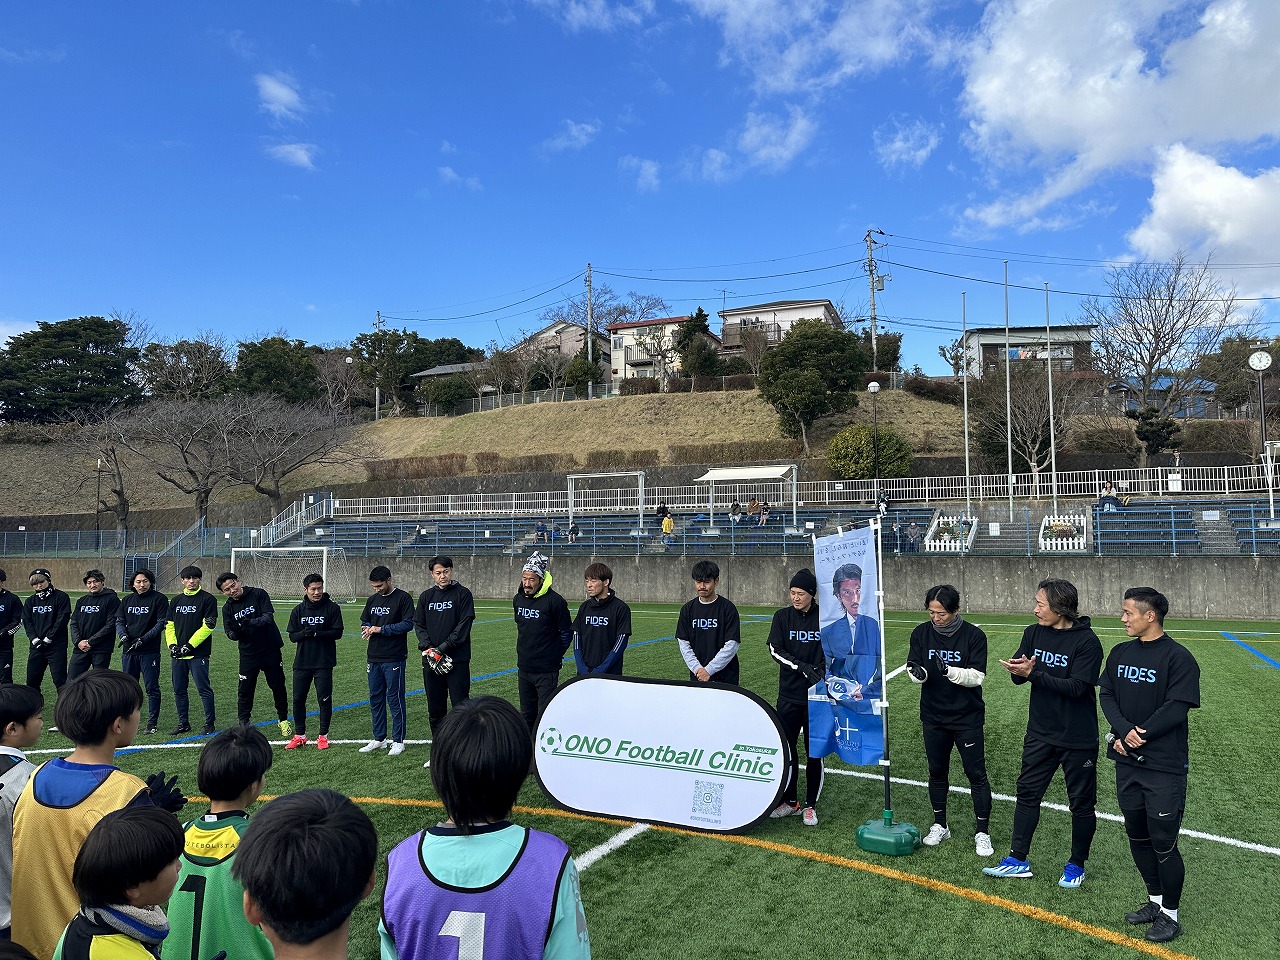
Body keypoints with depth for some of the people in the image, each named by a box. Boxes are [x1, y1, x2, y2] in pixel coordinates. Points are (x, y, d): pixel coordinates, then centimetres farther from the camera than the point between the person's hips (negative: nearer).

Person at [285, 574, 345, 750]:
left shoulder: (332, 608, -3)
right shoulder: (298, 610, 6)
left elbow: (337, 632, -8)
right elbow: (292, 636, 5)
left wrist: (316, 633, -20)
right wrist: (304, 633, -16)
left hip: (324, 663, -3)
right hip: (302, 662, 3)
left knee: (324, 699, 1)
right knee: (298, 698, 7)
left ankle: (323, 736, 15)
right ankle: (299, 735, 21)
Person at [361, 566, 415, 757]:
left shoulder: (403, 598, -7)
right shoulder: (372, 600, 13)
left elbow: (408, 624, -14)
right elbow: (364, 621, 22)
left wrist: (381, 629, -17)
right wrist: (367, 628, -2)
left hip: (394, 658, -6)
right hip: (374, 657, 7)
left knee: (395, 699, -1)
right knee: (375, 698, 12)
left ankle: (398, 741, 7)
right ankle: (378, 738, 23)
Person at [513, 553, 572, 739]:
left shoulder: (554, 601, -15)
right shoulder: (518, 599, 5)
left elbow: (567, 632, -5)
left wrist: (555, 655, 4)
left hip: (546, 670, -6)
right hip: (523, 668, 6)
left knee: (545, 716, -4)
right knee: (526, 715, 16)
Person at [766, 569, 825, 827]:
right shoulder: (782, 616, 1)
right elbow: (775, 649, -7)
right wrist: (802, 667, -19)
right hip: (789, 694, 1)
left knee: (814, 751, 5)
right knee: (785, 748, 6)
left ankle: (810, 805, 20)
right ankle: (790, 801, 23)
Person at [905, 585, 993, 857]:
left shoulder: (974, 635, -13)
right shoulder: (921, 633, -3)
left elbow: (977, 676, -16)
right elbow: (913, 669, -1)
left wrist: (949, 671, -32)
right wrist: (918, 673, -24)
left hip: (967, 717, -3)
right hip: (933, 716, 3)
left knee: (976, 773, 2)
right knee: (937, 772, 14)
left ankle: (982, 832, 17)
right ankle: (940, 826, 29)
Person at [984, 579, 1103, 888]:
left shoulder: (1087, 641, -17)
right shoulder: (1033, 633, 0)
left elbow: (1077, 687, -25)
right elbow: (1019, 676, -1)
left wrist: (1033, 673, -29)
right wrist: (1018, 670, -24)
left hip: (1078, 738, -5)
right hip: (1040, 733, 5)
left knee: (1081, 803, 11)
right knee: (1027, 793, 10)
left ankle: (1077, 864, 28)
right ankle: (1018, 860, 21)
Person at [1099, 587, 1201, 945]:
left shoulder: (1178, 657, -12)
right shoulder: (1120, 653, 8)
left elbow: (1176, 708, -17)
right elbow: (1106, 694, 5)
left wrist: (1135, 737, -15)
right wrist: (1124, 730, -12)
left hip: (1164, 767, -6)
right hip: (1127, 762, 6)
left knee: (1163, 843, 1)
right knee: (1137, 836, 16)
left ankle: (1170, 914, 19)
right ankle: (1155, 900, 33)